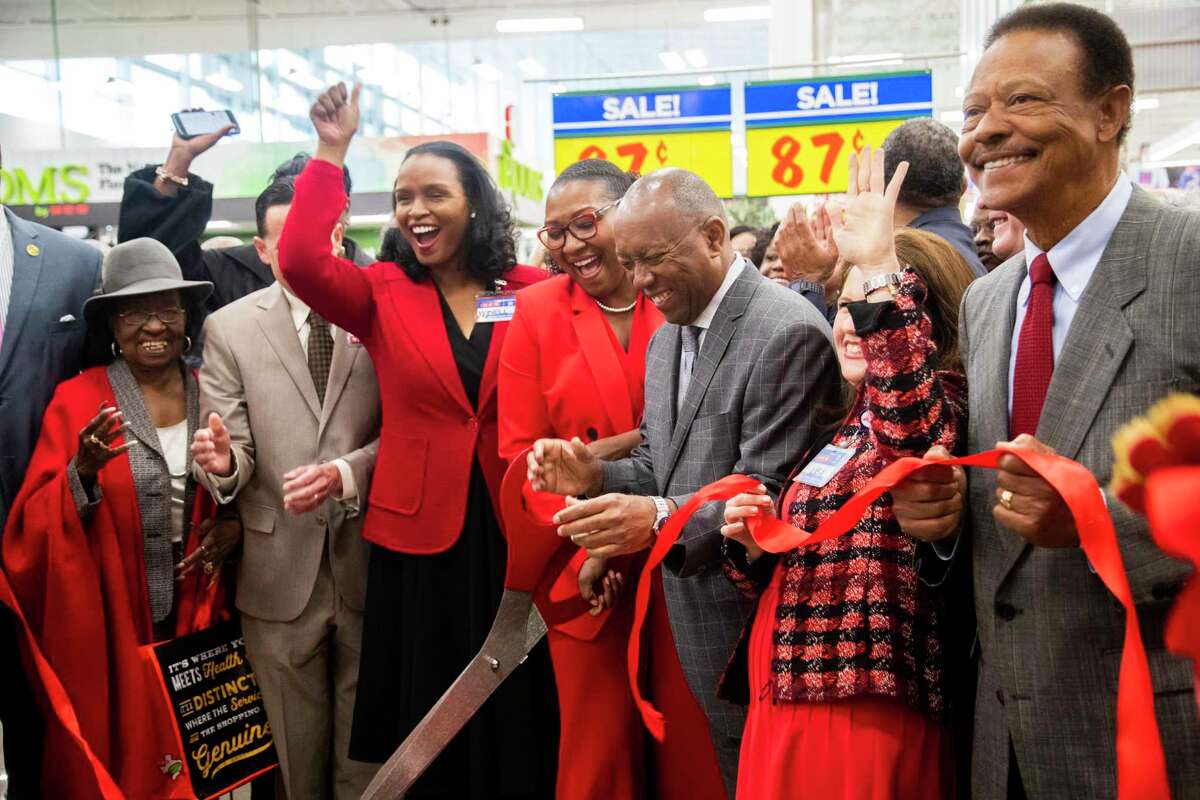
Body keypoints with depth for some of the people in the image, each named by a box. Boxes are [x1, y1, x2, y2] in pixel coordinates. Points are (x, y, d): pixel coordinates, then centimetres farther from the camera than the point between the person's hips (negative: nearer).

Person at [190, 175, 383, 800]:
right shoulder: (229, 328, 1)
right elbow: (235, 448, -2)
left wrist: (346, 472, -19)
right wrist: (223, 461, -25)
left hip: (369, 562, 0)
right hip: (280, 572, 0)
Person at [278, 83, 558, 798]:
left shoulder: (534, 289, 2)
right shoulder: (382, 294, 3)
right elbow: (302, 261, -15)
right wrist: (332, 151, -11)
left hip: (517, 531, 0)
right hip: (420, 533, 0)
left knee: (519, 715, 12)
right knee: (429, 725, 12)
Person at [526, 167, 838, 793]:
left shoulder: (788, 332, -17)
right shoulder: (665, 339, 12)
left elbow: (769, 493, -21)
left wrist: (663, 519, -33)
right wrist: (596, 475, -4)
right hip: (694, 621, 7)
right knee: (730, 769, 17)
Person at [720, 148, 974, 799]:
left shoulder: (938, 408, -10)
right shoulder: (848, 425, 13)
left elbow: (910, 413, -38)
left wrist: (882, 270, -41)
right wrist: (753, 542, -3)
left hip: (865, 718, -8)